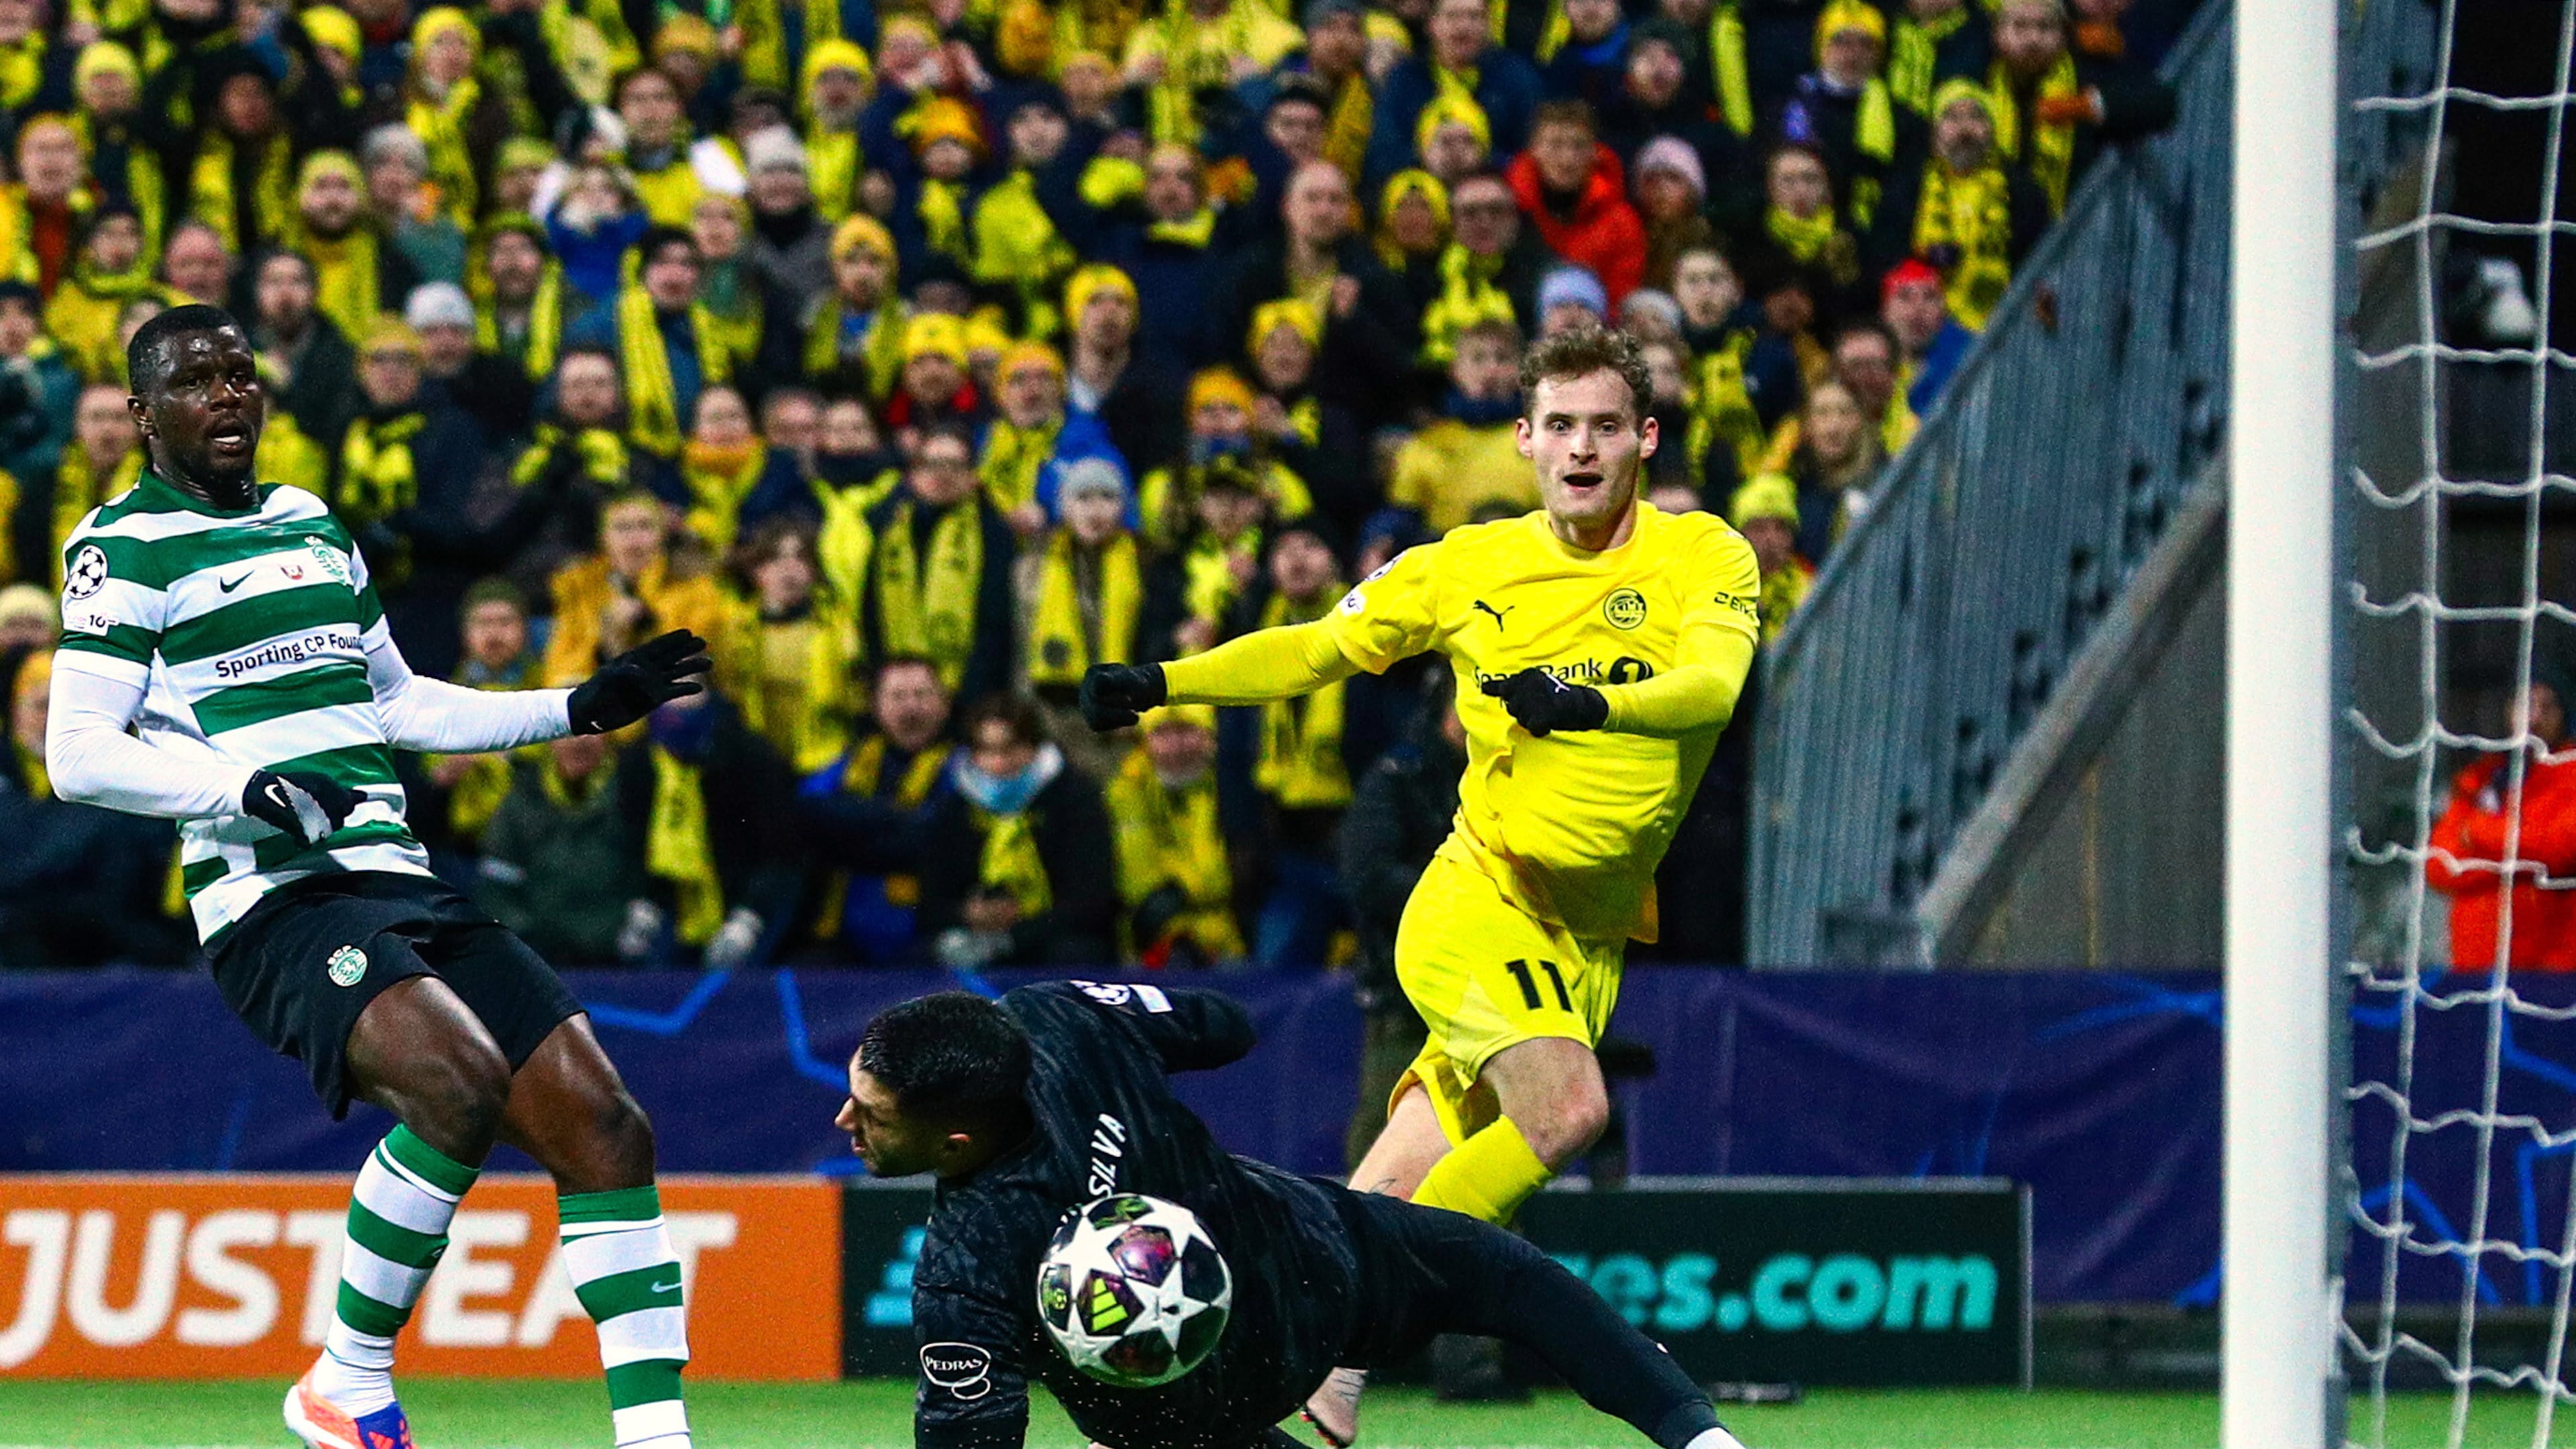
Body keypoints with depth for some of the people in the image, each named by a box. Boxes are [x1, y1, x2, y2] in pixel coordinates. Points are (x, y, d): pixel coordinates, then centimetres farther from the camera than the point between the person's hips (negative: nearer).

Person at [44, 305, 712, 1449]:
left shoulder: (313, 525, 22)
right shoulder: (125, 544, 0)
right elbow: (80, 753, -8)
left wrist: (580, 708, 26)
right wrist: (245, 787, -22)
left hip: (401, 884, 7)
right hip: (273, 906, -7)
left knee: (601, 1127, -7)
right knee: (461, 1079, -31)